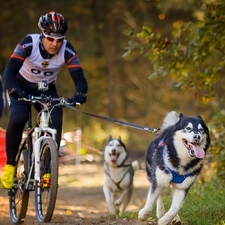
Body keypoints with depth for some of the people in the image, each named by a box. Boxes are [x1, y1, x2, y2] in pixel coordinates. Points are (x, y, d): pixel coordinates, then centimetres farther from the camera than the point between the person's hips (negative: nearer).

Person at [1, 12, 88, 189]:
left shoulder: (67, 51, -23)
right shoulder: (29, 43, -28)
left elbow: (79, 78, -27)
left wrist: (80, 94, -49)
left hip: (47, 90, 2)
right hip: (22, 88, -2)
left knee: (56, 122, -22)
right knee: (17, 118, -30)